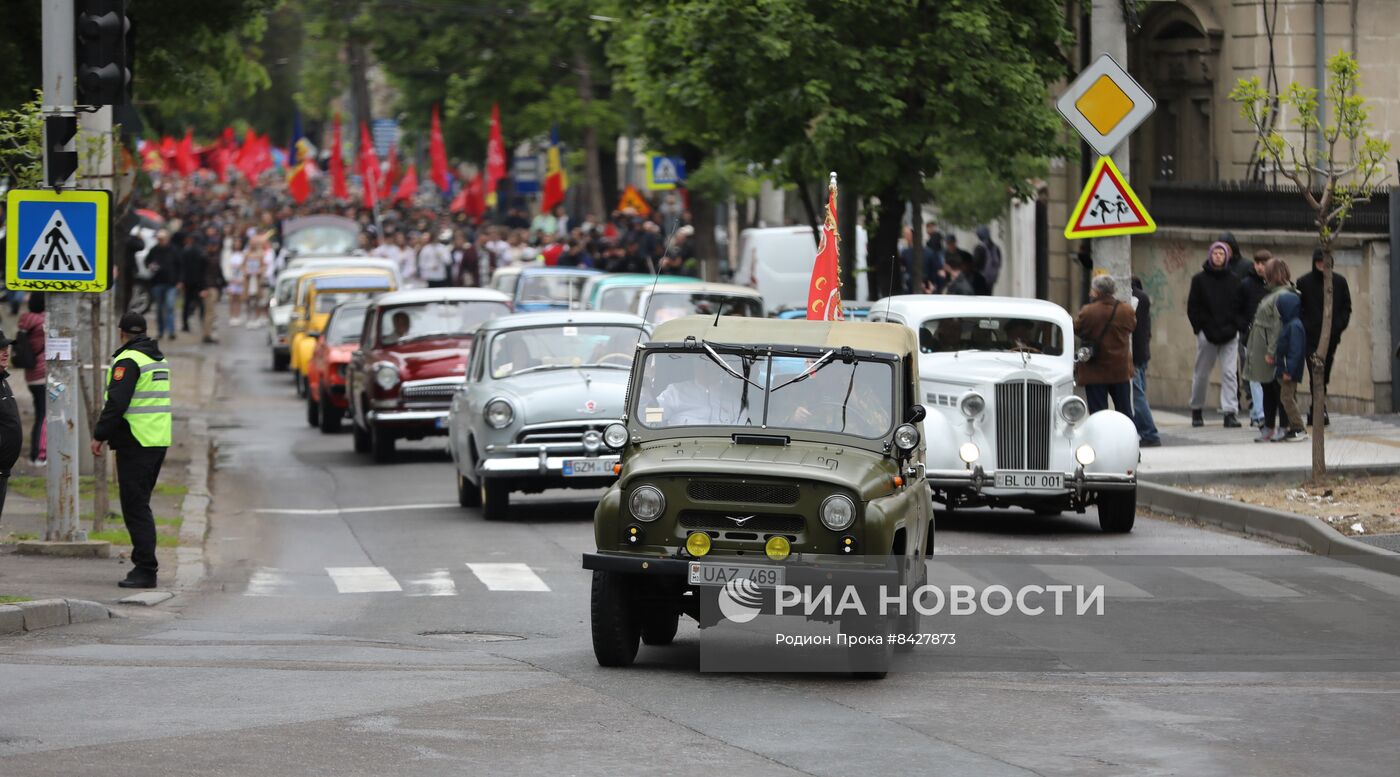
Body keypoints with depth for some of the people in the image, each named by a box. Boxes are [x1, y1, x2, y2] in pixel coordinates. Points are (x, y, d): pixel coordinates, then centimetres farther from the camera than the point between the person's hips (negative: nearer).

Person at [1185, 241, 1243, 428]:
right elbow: (1192, 307, 3)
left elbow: (1240, 306, 9)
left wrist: (1233, 327, -3)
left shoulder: (1234, 280, 8)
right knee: (1201, 374, 7)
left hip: (1229, 335, 1)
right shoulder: (1200, 279, 3)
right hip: (1207, 334, -1)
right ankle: (1197, 411, 23)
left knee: (1230, 373, -8)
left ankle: (1230, 412, -10)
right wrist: (1201, 328, -7)